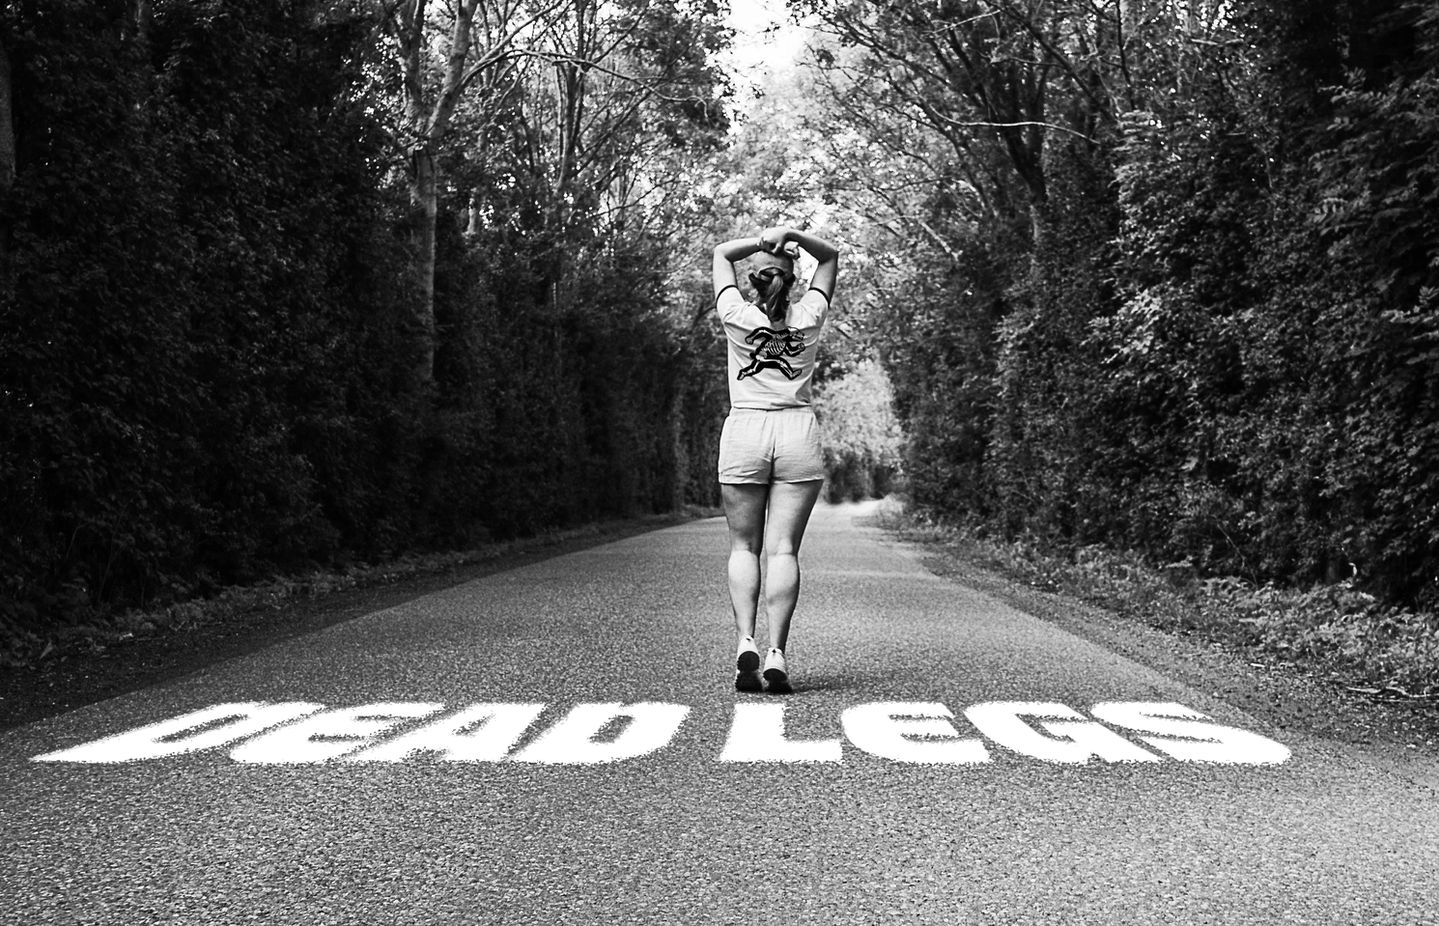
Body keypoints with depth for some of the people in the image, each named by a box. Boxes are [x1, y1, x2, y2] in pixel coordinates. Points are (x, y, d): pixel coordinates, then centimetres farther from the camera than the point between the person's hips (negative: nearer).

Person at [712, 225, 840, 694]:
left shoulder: (738, 317, 0)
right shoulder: (808, 317, 3)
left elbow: (721, 253, 16)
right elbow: (831, 256, 17)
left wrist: (761, 241, 1)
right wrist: (794, 237, 0)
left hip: (744, 432, -1)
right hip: (798, 433, 1)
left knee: (743, 546, 7)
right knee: (784, 549, -3)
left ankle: (745, 640, -10)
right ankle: (776, 652, -11)